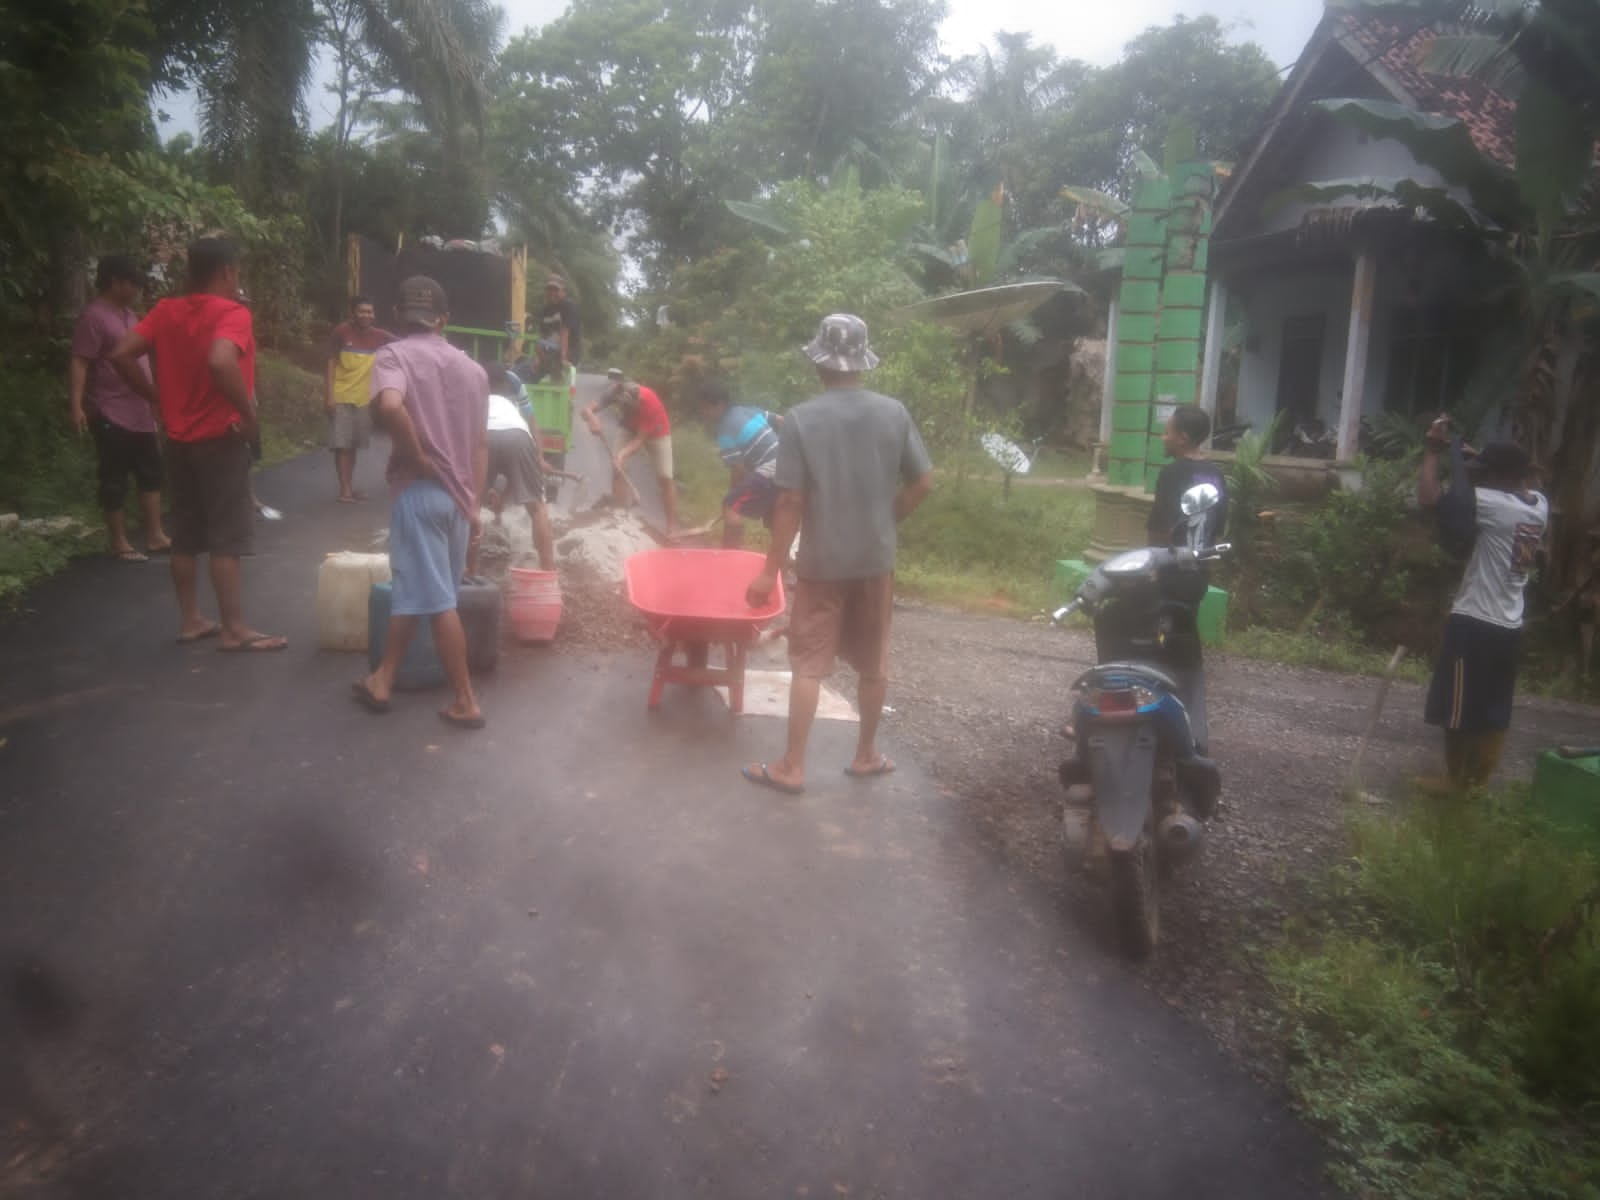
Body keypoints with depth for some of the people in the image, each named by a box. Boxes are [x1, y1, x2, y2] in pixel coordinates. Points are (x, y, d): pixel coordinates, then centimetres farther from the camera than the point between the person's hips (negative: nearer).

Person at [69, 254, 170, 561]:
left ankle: (154, 535, 20)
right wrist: (77, 406, -26)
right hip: (111, 415, -9)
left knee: (151, 472, 12)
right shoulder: (93, 316, -13)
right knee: (114, 480, 0)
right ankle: (119, 543, 7)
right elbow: (79, 365, -18)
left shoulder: (127, 313, 13)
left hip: (140, 412, 9)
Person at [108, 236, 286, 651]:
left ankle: (190, 620, 21)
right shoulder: (232, 313, -14)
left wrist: (158, 398, 9)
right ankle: (235, 629, 1)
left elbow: (122, 355, 3)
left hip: (179, 439, 7)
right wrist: (249, 415, -22)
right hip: (220, 439, -7)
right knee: (228, 539, -3)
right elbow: (220, 362, -32)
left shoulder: (166, 311, 7)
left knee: (186, 537, 13)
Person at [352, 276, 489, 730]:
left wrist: (416, 457, -15)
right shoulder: (472, 369, 11)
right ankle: (383, 681, 26)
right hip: (459, 497, 6)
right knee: (410, 590, 18)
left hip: (420, 491, -6)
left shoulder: (393, 355, -6)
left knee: (437, 600, -1)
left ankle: (466, 702, 3)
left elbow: (390, 406, -29)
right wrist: (474, 507, 12)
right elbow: (481, 445, 9)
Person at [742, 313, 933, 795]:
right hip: (876, 560, 3)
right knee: (874, 663, 15)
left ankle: (791, 768, 11)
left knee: (808, 665, 5)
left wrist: (770, 570, -7)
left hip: (822, 562, -3)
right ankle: (866, 755, 27)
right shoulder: (894, 413, -3)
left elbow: (790, 502, -13)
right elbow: (922, 483, 0)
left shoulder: (800, 419, -11)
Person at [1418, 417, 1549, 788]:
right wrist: (1467, 459, 10)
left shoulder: (1496, 504, -20)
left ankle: (1455, 782, 13)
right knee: (1494, 714, 15)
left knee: (1457, 711, 4)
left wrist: (1433, 450, -14)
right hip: (1509, 627, 8)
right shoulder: (1540, 506, 5)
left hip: (1474, 623, -8)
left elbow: (1429, 497, -26)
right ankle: (1478, 781, 25)